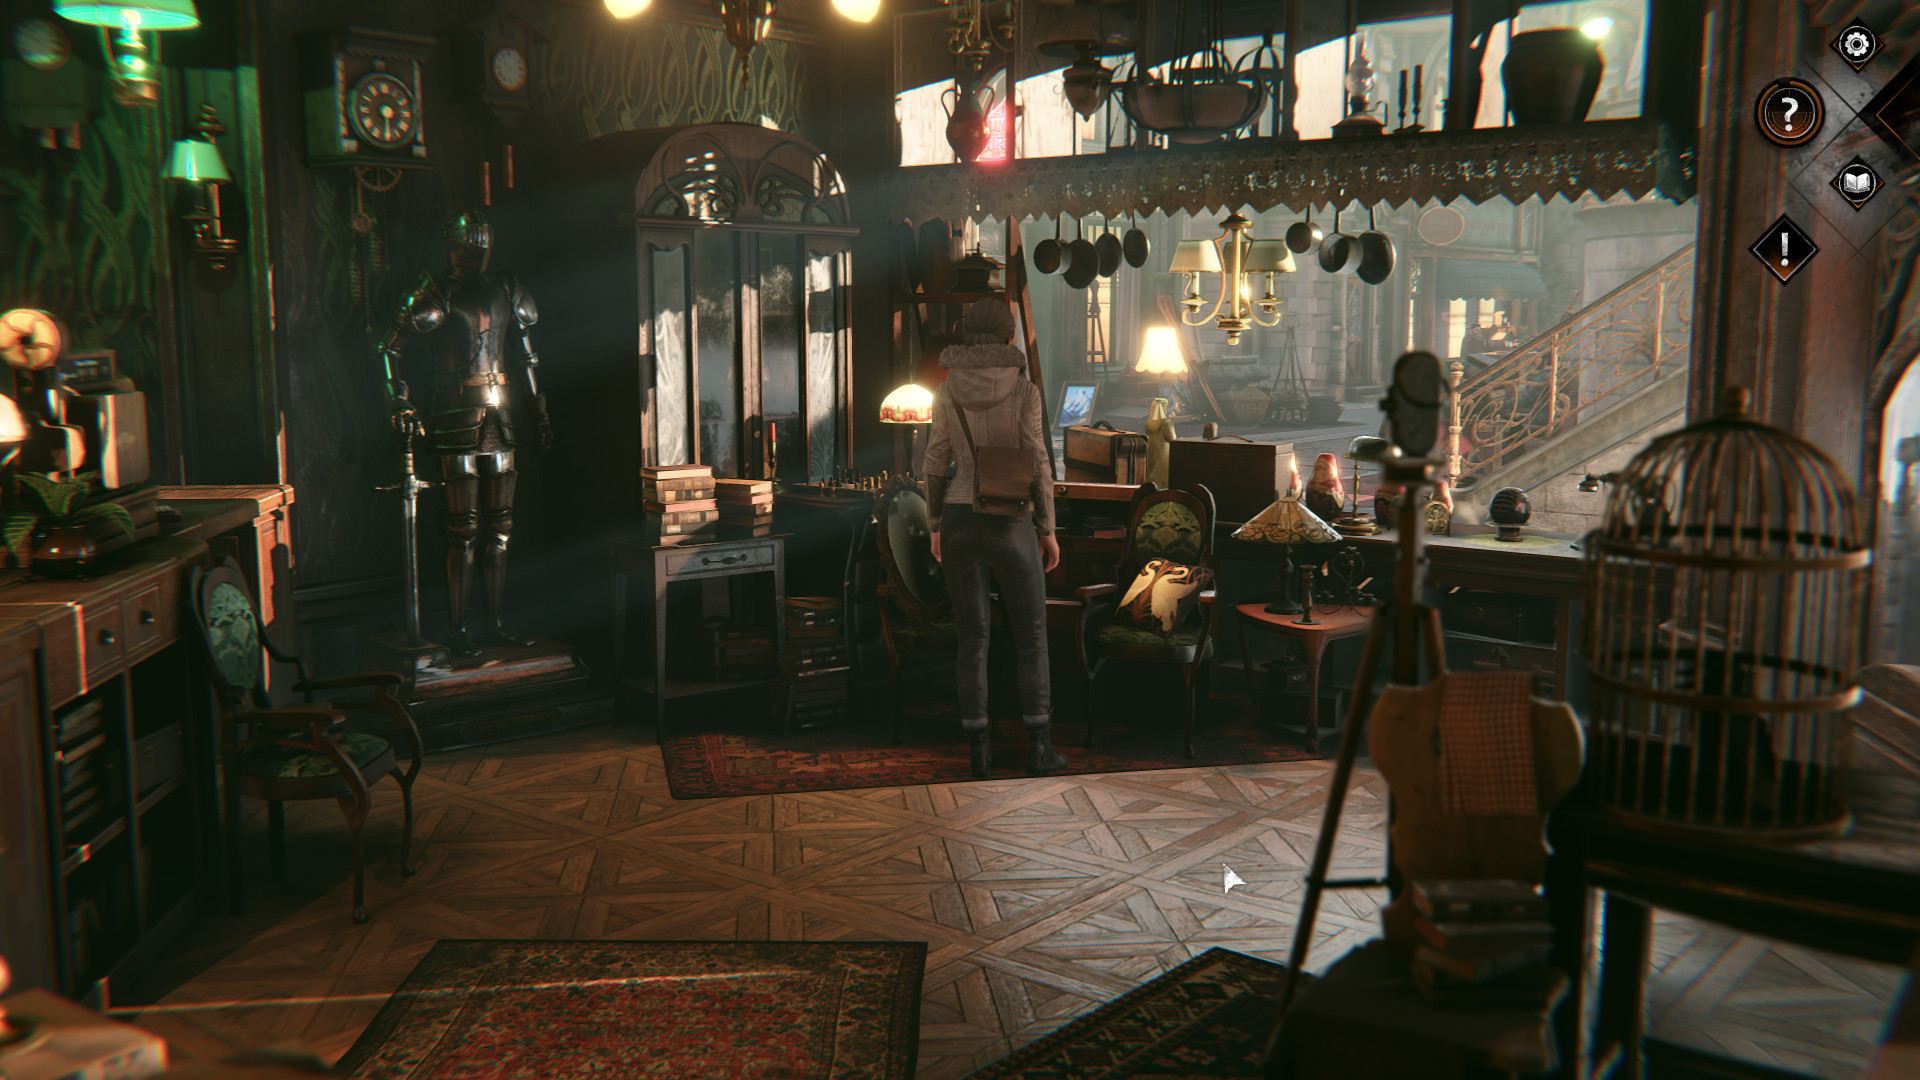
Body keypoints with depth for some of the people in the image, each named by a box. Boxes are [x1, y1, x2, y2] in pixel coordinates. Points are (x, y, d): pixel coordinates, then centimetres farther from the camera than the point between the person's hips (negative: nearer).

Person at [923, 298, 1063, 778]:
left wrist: (936, 528, 13)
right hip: (1009, 523, -3)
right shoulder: (1024, 389, -9)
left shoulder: (948, 390, 1)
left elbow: (935, 465, 2)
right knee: (1032, 635, 9)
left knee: (972, 638, 9)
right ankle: (1039, 748, 7)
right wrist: (1048, 529, 0)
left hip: (960, 521, 3)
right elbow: (1037, 465, -9)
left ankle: (980, 751, 10)